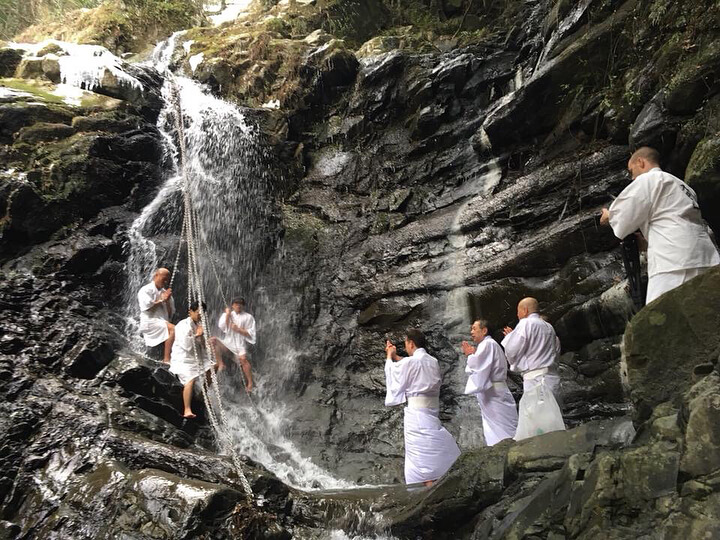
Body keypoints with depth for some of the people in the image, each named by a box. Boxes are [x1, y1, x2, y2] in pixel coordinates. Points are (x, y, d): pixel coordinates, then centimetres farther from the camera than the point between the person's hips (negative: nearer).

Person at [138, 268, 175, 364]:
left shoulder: (165, 292, 21)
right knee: (173, 329, -33)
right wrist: (161, 300, -3)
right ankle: (166, 360, -34)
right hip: (149, 323, -6)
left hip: (163, 322, 6)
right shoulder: (146, 290, 4)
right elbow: (147, 308, -10)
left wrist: (167, 301, 3)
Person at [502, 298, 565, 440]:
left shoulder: (526, 324, -6)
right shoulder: (549, 327, 17)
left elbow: (511, 352, -8)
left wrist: (509, 336, 13)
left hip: (536, 379, -9)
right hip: (551, 376, 9)